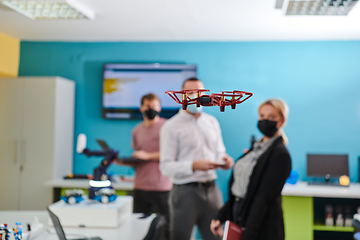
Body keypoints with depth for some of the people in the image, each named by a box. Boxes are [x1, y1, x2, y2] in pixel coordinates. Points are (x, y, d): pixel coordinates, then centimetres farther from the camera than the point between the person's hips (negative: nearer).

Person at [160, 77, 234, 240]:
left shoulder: (212, 122, 13)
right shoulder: (171, 126, -4)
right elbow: (166, 167, -10)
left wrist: (224, 160, -6)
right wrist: (194, 166, -23)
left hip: (211, 190, 5)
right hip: (185, 191, -4)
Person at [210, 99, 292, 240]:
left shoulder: (280, 154, -13)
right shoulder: (257, 147, 12)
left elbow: (263, 198, -19)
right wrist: (220, 217, 10)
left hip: (262, 228, -8)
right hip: (238, 222, 8)